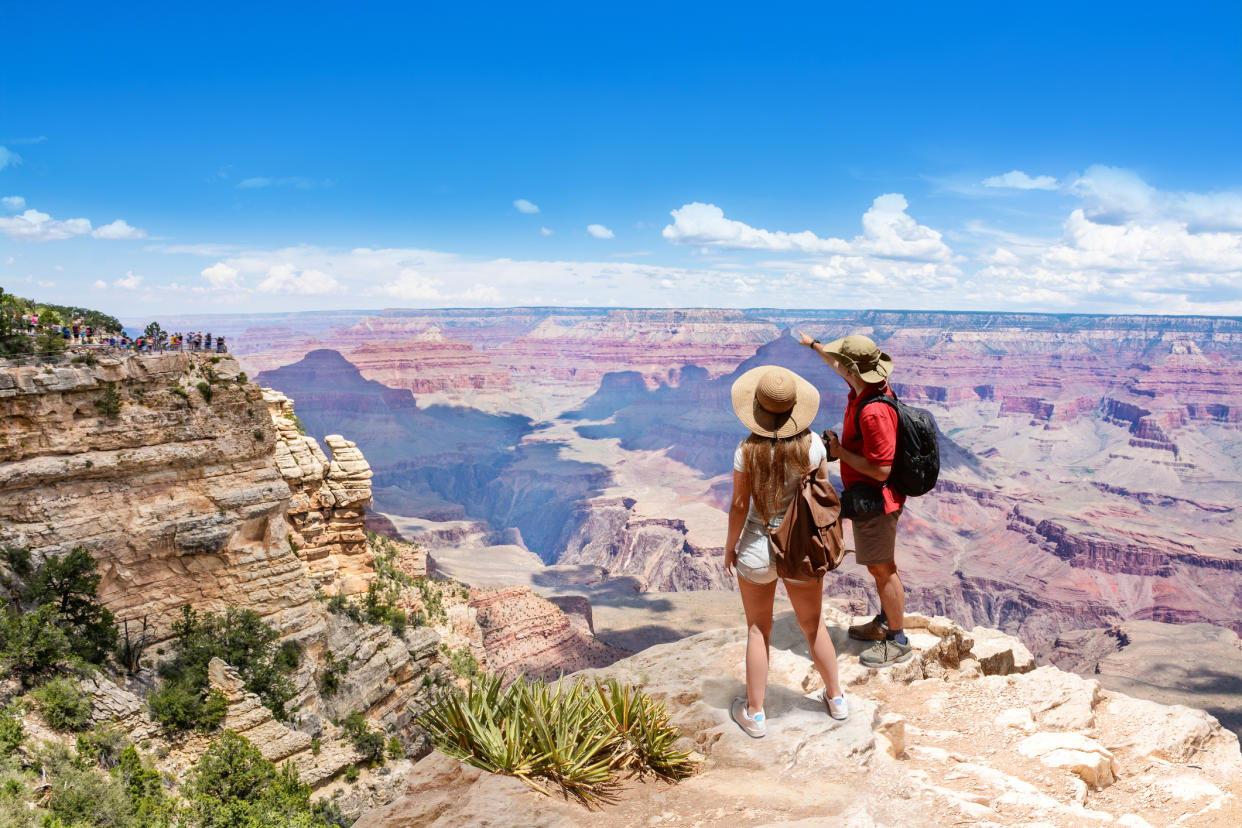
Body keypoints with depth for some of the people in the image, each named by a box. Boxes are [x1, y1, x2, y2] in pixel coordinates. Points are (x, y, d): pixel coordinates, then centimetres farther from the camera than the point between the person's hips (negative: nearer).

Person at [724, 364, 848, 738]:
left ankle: (754, 714, 25)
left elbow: (739, 505, -11)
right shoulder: (812, 444, -14)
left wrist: (729, 547, 0)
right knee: (813, 626, 23)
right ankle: (836, 698, 40)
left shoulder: (747, 449, -18)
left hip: (757, 549, -2)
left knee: (758, 630, 16)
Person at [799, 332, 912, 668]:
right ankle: (886, 622, 40)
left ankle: (897, 641, 18)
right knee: (881, 564, 23)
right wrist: (813, 344, 36)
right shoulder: (868, 384, -2)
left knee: (882, 568, 3)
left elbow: (881, 470, -31)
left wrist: (840, 451, -20)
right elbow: (837, 363, 21)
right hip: (868, 495, 10)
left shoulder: (873, 412, -32)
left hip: (873, 498, -10)